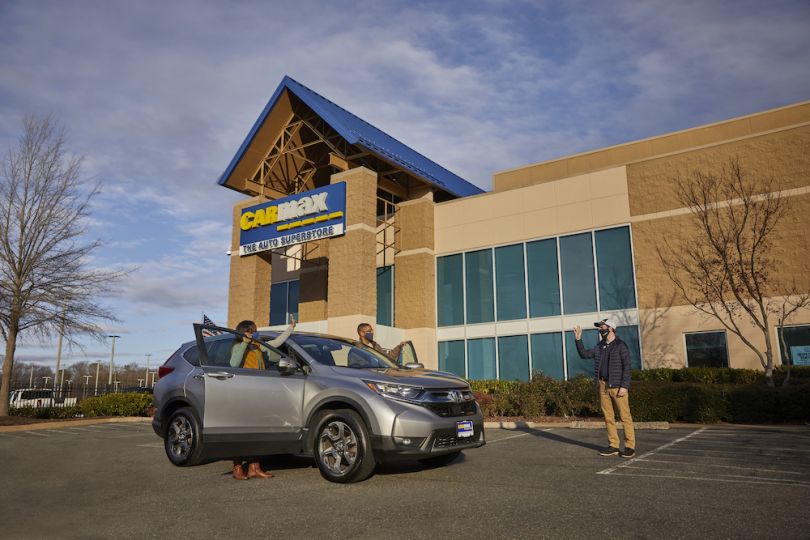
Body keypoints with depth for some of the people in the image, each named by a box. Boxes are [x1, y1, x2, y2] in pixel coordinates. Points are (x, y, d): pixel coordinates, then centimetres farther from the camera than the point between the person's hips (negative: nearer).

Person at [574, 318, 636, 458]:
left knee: (625, 416, -4)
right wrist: (578, 339, 7)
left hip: (617, 386, -6)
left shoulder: (620, 345, -6)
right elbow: (584, 354, 17)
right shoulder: (600, 346, 14)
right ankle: (613, 446, 13)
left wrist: (624, 386, -16)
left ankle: (630, 447, 2)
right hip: (603, 386, 6)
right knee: (608, 417, 7)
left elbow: (627, 367, -10)